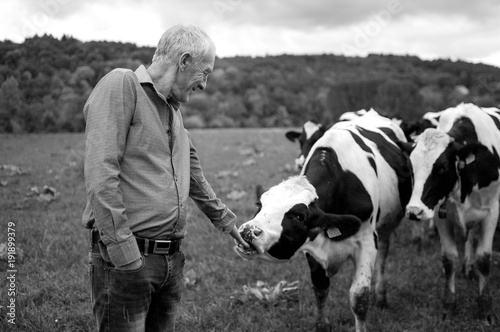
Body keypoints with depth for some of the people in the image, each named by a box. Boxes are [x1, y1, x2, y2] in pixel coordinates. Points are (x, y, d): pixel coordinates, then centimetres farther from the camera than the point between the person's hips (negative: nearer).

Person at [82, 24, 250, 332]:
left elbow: (196, 180, 28)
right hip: (127, 259, -8)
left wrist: (228, 222, 34)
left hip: (172, 259, 8)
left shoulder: (174, 110, 17)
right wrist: (125, 255, -22)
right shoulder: (121, 85, -9)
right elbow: (100, 174, -18)